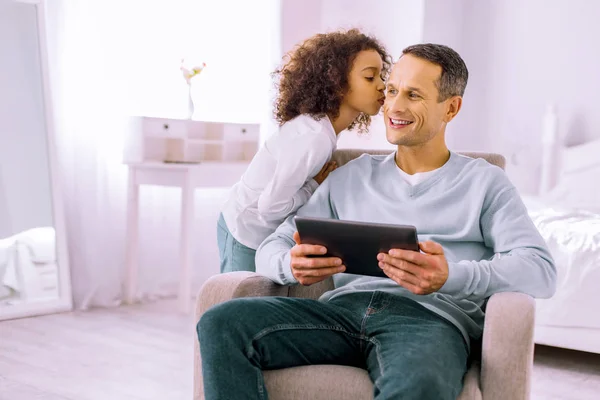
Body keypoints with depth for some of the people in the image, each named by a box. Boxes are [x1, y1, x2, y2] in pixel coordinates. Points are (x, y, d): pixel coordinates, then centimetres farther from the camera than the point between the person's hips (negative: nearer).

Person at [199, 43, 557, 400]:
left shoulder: (484, 181, 15)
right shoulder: (350, 177, 24)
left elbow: (541, 270, 0)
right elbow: (272, 249, 19)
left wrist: (451, 276, -20)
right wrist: (291, 264, -8)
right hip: (343, 308, 4)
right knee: (220, 324, -24)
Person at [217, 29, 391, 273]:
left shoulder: (317, 124, -3)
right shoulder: (314, 137, -30)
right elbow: (270, 206, -27)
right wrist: (315, 187, -16)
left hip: (258, 230, 8)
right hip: (247, 233, -8)